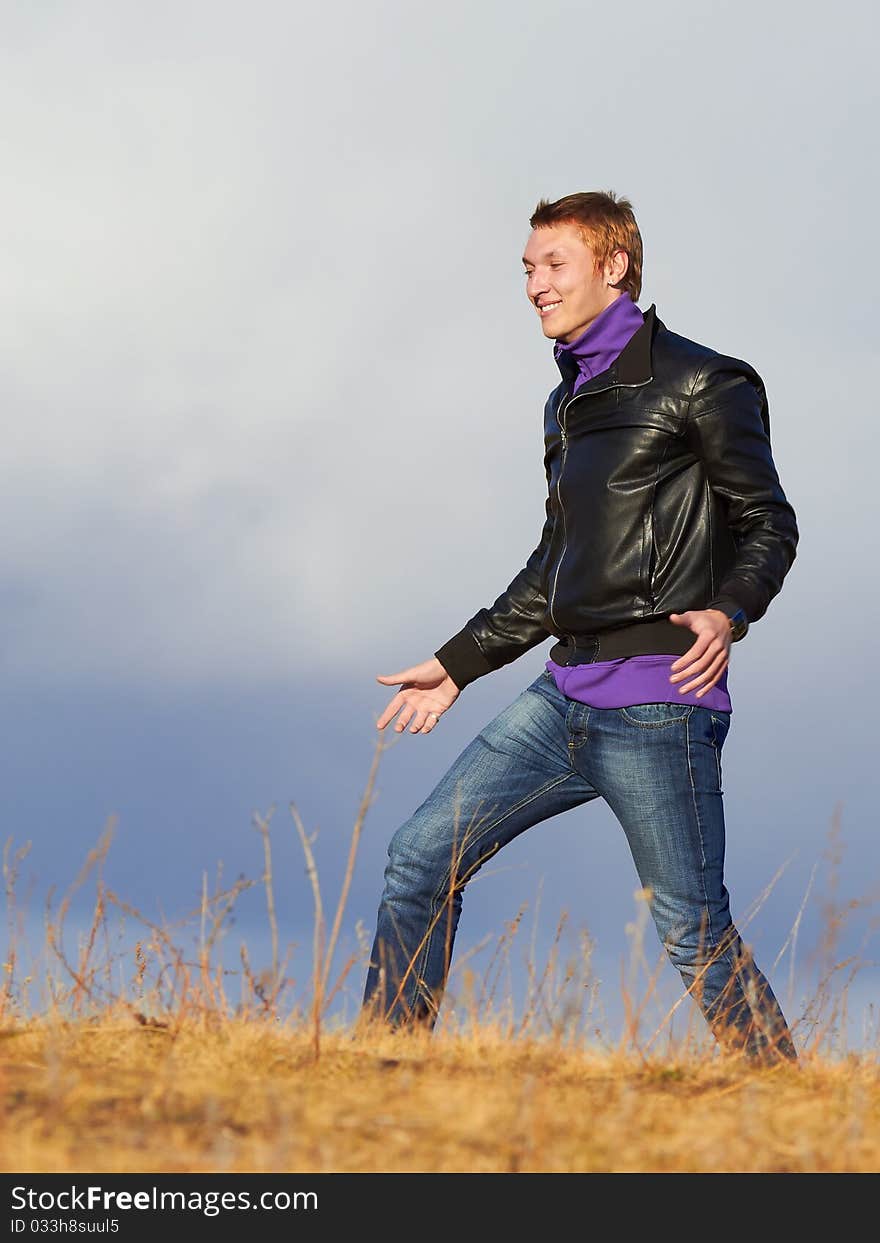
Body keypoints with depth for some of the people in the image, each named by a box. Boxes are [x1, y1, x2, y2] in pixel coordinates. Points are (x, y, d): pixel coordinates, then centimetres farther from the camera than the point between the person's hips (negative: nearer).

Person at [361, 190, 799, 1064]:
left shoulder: (697, 383, -2)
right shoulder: (569, 402, 21)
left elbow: (769, 524, -4)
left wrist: (729, 611, -23)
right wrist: (458, 664, 26)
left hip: (656, 704, -8)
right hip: (566, 691, 8)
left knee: (694, 933, -8)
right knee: (420, 859, 3)